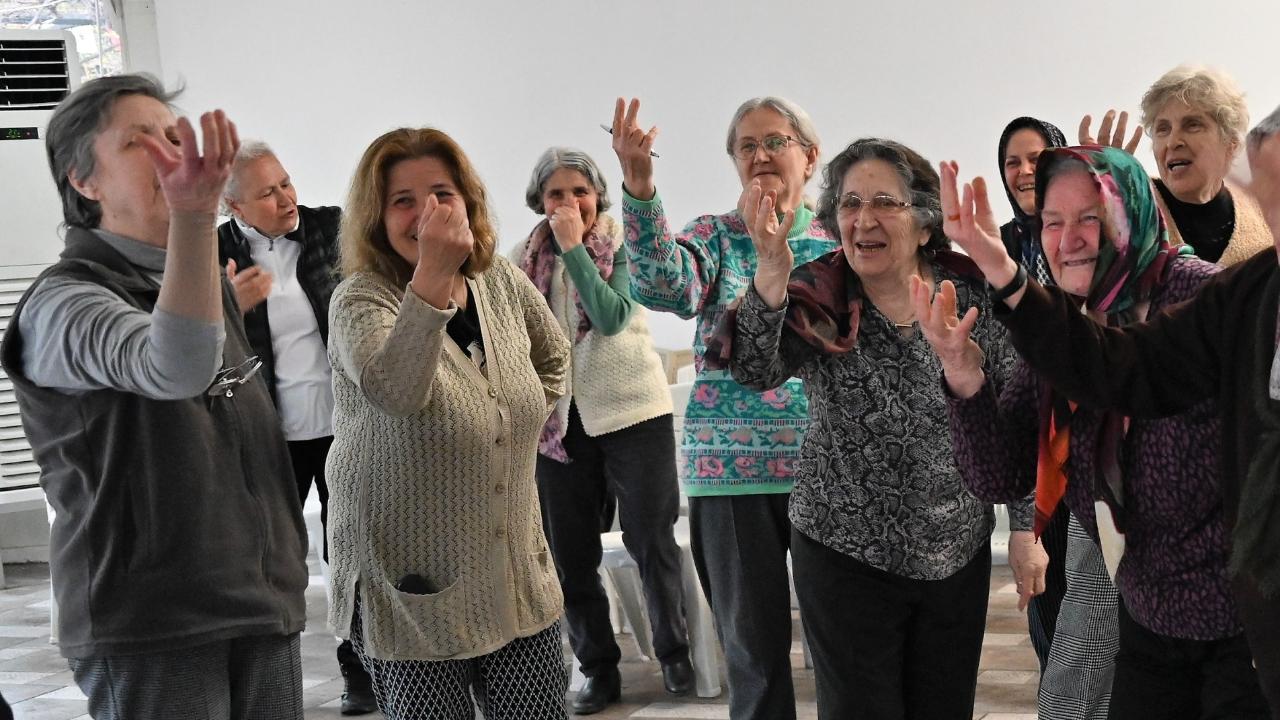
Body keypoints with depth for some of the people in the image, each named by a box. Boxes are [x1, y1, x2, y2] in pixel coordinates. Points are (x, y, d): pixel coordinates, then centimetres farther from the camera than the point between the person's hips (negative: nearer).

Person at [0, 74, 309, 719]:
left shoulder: (211, 281, 13)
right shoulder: (63, 301, -12)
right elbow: (173, 368, -34)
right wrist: (193, 216, -48)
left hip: (264, 602, 7)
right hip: (150, 624, -7)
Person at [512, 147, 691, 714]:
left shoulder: (621, 245, -6)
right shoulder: (525, 260, 4)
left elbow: (612, 316, -22)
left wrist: (575, 247, -22)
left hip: (632, 410, -3)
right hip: (559, 420, 4)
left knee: (652, 539, 3)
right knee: (569, 553, 7)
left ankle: (674, 652, 21)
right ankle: (598, 669, 20)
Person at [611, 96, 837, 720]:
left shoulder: (838, 237, 7)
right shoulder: (716, 236, 3)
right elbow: (665, 287, -20)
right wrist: (640, 188, -32)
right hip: (733, 465, -1)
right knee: (753, 642, 7)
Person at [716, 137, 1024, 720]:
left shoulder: (973, 297, -5)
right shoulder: (816, 300, -8)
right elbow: (755, 372, -27)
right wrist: (771, 277, -42)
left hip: (959, 555, 2)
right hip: (846, 557, -2)